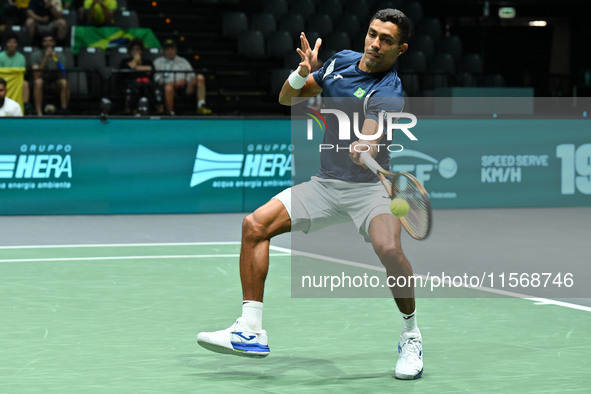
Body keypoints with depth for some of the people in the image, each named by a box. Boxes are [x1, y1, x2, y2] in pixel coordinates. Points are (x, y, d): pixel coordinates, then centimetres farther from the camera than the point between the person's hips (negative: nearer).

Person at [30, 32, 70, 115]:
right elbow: (36, 76, -22)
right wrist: (45, 58, -28)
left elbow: (62, 75, -15)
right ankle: (39, 113, -39)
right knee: (38, 82, -35)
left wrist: (55, 59, -27)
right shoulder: (36, 55, -9)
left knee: (64, 82, -31)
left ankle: (64, 111, -29)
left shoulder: (60, 55, -4)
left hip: (55, 83, 1)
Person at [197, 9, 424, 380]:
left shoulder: (388, 94, -18)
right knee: (256, 224, -9)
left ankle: (411, 336, -7)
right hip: (326, 183, 6)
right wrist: (302, 73, -11)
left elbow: (366, 147, -33)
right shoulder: (341, 60, 3)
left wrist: (364, 151, -56)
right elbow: (287, 98, 10)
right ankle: (251, 332, -4)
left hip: (369, 186, -6)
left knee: (389, 249, -32)